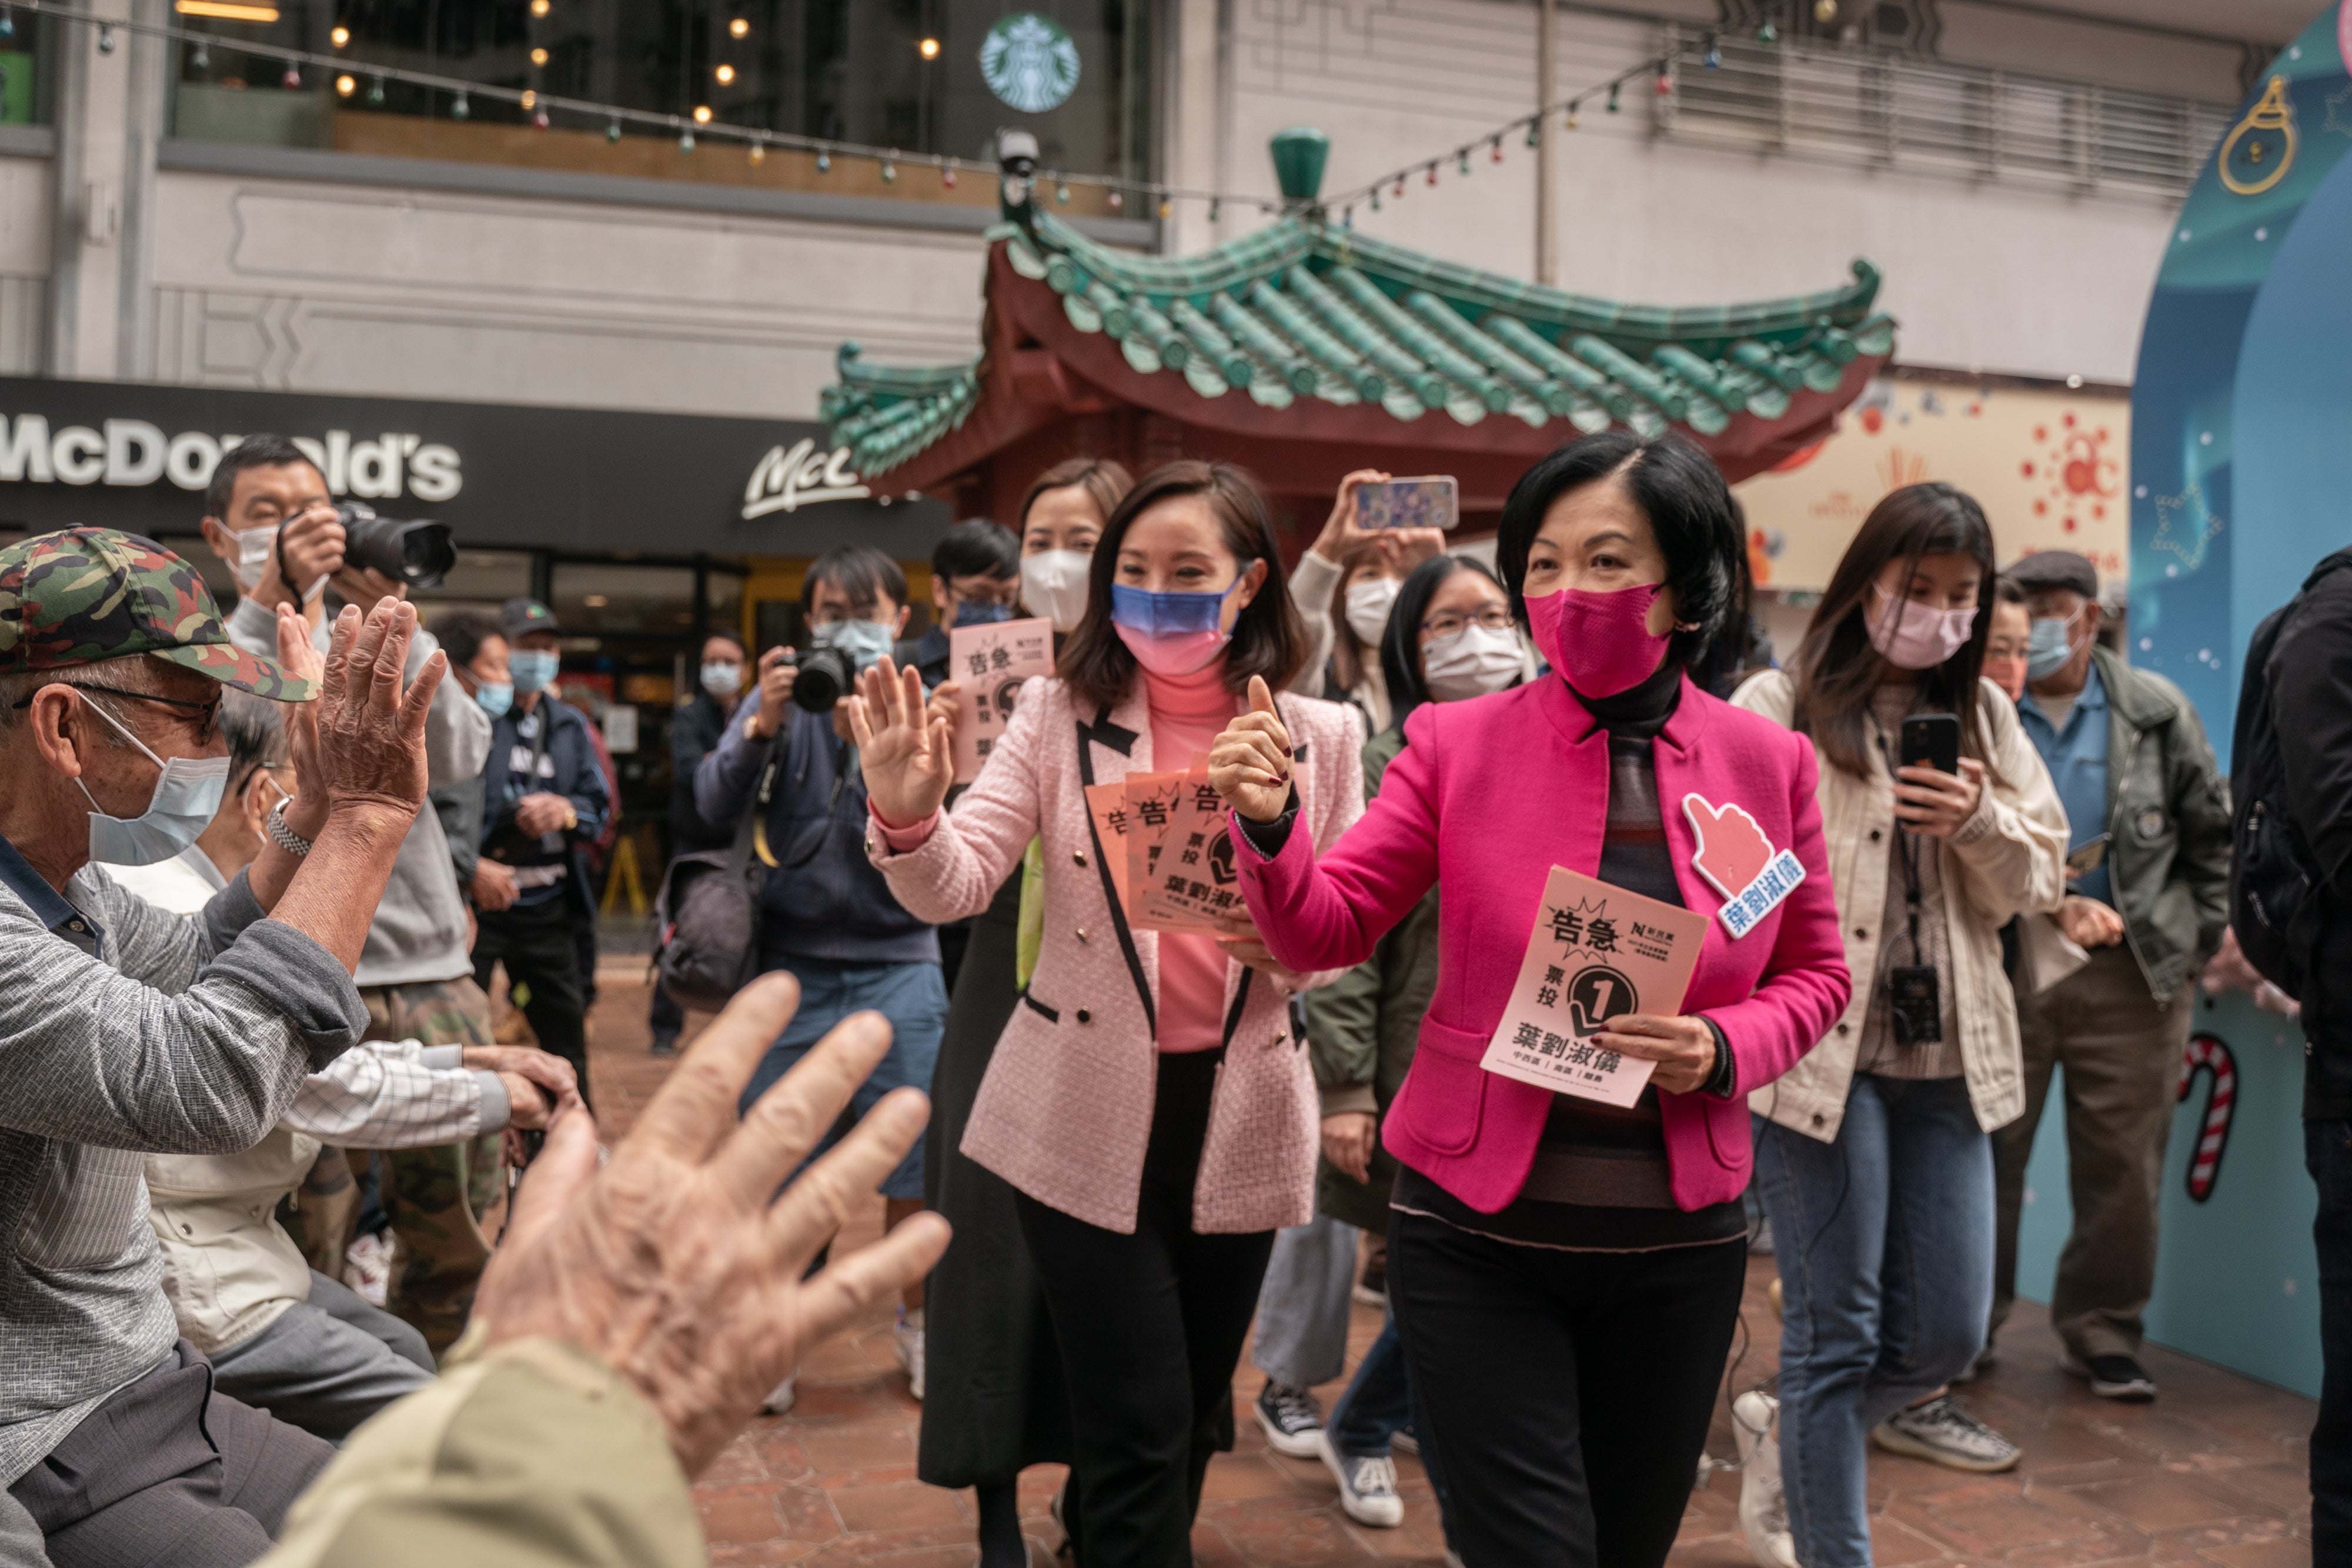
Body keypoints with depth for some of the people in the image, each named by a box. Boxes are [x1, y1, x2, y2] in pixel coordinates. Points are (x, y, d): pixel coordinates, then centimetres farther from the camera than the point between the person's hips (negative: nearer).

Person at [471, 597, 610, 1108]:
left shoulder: (570, 725, 14)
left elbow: (599, 805, 14)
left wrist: (567, 812, -9)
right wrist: (472, 867, -23)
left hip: (548, 906, 6)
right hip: (475, 897, -6)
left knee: (567, 1032, 13)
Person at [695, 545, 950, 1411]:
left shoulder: (920, 708, 1)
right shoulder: (783, 700, 5)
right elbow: (715, 806, -7)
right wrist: (762, 726, -22)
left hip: (896, 962, -1)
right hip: (792, 961, 1)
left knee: (913, 1158, 4)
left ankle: (916, 1323, 25)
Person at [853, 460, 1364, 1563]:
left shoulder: (1319, 736, 1)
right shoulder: (1061, 714, -3)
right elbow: (953, 888, -12)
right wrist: (907, 813, -33)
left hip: (1241, 1119, 3)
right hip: (1090, 1113, -3)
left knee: (1190, 1421, 19)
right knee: (1141, 1438, 0)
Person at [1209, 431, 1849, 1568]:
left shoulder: (1767, 762, -1)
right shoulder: (1457, 742, -5)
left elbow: (1814, 975, 8)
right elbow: (1327, 930, -7)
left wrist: (1720, 1049, -12)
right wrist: (1268, 827, -27)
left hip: (1676, 1246, 3)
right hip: (1479, 1237, -2)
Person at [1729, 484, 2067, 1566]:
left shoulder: (1984, 715, 13)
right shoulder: (1777, 707, -3)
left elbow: (2037, 881, 13)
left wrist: (1982, 821, -8)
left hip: (1947, 1058, 6)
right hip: (1817, 1052, -5)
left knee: (1946, 1332, 10)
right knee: (1837, 1335, 1)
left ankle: (1786, 1439, 37)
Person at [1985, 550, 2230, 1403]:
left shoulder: (2157, 712, 4)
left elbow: (2214, 830, 13)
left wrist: (2201, 938, 8)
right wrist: (2054, 906, -16)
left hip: (2132, 974, 2)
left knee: (2122, 1166, 6)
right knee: (1984, 1154, 6)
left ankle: (2104, 1333, 23)